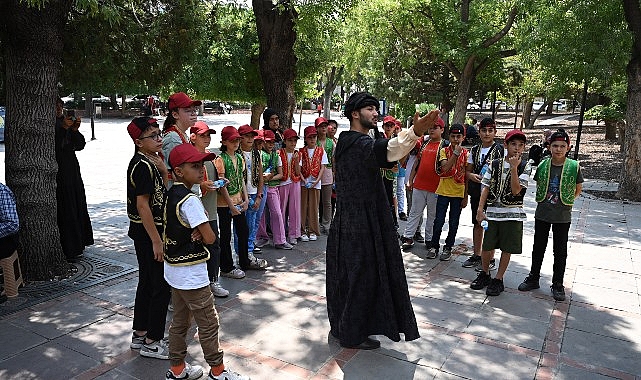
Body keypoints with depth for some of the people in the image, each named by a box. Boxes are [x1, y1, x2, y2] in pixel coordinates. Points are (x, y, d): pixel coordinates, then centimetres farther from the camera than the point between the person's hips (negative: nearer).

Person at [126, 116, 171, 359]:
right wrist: (156, 241, -22)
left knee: (147, 284, 18)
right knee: (161, 287, -1)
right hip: (148, 232, -10)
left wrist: (163, 170, 4)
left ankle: (140, 335, 30)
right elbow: (143, 205, -23)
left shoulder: (147, 161, 10)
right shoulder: (144, 166, -20)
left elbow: (162, 193, 18)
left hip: (143, 232, 10)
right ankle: (152, 343, 11)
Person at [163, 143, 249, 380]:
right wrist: (208, 232, -4)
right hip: (191, 273, -9)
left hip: (174, 269, 9)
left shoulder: (172, 194, 5)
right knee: (209, 324, 5)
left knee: (179, 321, 20)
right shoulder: (190, 200, -23)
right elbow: (209, 238, -25)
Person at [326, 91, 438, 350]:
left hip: (347, 221, 10)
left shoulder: (346, 142, 14)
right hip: (361, 225, -10)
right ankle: (352, 335, 15)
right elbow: (385, 150, -41)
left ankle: (340, 326, 33)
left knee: (346, 275, 18)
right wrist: (415, 131, -55)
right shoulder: (359, 143, -19)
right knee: (362, 276, 1)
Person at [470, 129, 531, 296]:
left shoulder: (525, 167, -1)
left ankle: (498, 279, 20)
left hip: (513, 214, -1)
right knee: (487, 247, 6)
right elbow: (486, 188, 4)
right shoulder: (495, 164, 4)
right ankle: (484, 274, 29)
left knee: (507, 249, 5)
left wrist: (514, 168, -18)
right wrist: (480, 209, -2)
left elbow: (516, 190, -12)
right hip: (492, 212, 1)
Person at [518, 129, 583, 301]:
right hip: (542, 214, 2)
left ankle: (558, 285, 20)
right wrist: (544, 200, 5)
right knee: (538, 247, 13)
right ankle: (533, 278, 27)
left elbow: (578, 189, 5)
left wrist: (566, 201, 1)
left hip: (563, 216, -2)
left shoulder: (574, 166, -7)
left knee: (560, 251, 7)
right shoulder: (542, 165, -2)